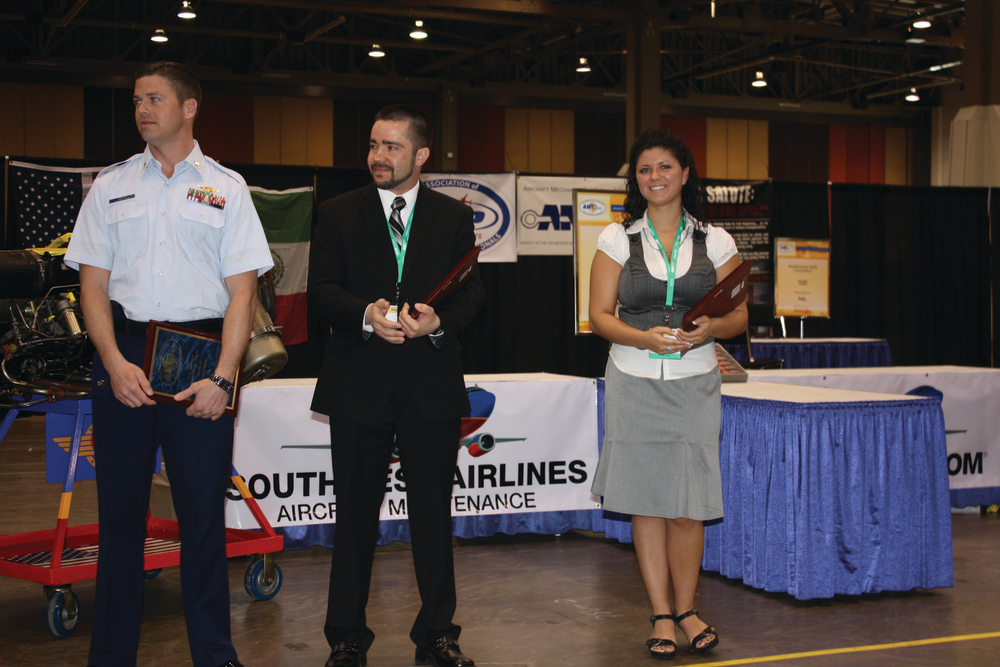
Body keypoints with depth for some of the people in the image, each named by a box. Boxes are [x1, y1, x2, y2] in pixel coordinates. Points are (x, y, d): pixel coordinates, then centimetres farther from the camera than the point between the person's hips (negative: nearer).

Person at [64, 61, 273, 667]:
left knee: (204, 509, 1)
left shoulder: (225, 187, 8)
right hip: (125, 351, 2)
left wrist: (222, 377, -9)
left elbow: (242, 291, 2)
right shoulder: (111, 185, 12)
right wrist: (116, 362, -8)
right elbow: (93, 285, 8)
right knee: (120, 507, 5)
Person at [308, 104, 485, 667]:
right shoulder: (338, 213, 7)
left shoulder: (455, 216, 9)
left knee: (433, 513, 8)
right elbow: (321, 290, 0)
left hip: (432, 385, 0)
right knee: (356, 514, 7)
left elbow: (473, 290, 4)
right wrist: (366, 315, -18)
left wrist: (438, 321, -16)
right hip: (358, 384, 0)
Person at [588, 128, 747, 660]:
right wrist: (645, 338, -17)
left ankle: (685, 608, 19)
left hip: (693, 385, 0)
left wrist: (710, 328, -15)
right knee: (646, 502, 2)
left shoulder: (714, 241, 6)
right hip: (634, 383, 0)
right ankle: (661, 616, 14)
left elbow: (739, 316, 7)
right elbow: (599, 315, 1)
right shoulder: (618, 238, 4)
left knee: (688, 506, -1)